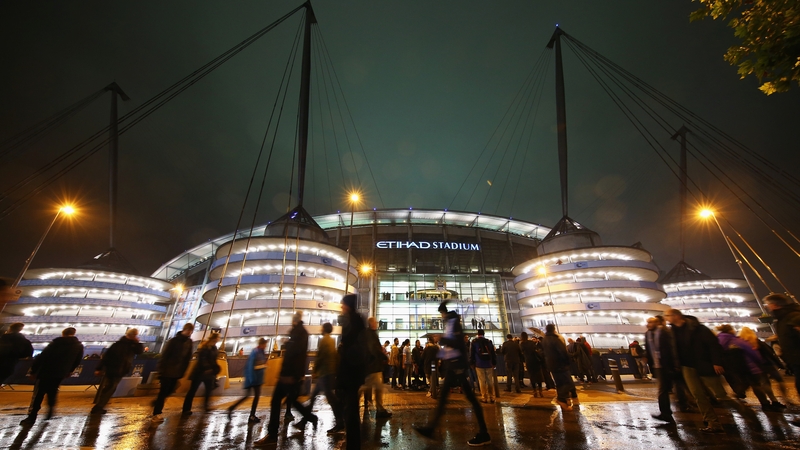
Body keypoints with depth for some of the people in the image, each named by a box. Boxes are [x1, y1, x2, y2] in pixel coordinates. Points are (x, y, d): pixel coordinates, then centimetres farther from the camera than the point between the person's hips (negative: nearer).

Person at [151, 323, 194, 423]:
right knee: (163, 392, 0)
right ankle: (156, 414, 11)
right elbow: (164, 355, -15)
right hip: (167, 371, -6)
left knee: (170, 391, 12)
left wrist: (182, 371, 6)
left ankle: (157, 403, 36)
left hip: (177, 372, 6)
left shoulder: (189, 342, 3)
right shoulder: (174, 341, -15)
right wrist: (161, 370, -17)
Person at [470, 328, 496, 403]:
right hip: (489, 364, 3)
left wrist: (472, 363, 5)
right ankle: (491, 397, 12)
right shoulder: (489, 341, 8)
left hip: (479, 364, -3)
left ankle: (484, 397, 3)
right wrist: (494, 363, 14)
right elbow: (493, 353, 9)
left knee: (482, 381, 2)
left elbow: (471, 353, -1)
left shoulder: (474, 341, 0)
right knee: (490, 381, 9)